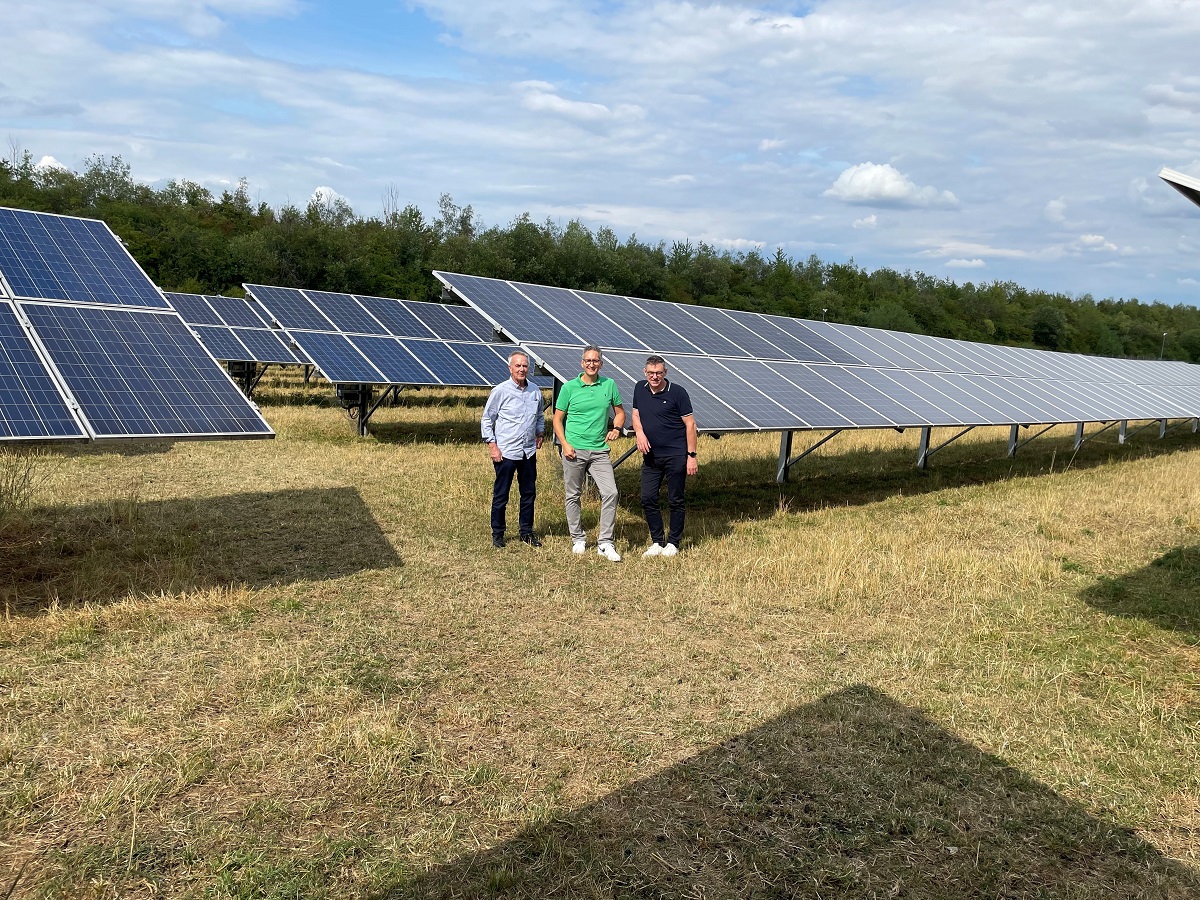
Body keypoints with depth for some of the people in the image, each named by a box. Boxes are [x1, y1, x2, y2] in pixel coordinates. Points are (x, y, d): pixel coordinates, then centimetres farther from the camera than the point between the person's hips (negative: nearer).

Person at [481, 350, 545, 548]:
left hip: (529, 452, 5)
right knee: (501, 495, 3)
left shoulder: (535, 391, 7)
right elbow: (487, 420, -3)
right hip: (506, 452, -5)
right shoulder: (500, 391, -7)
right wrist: (492, 445, -8)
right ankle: (497, 534, 15)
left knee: (529, 493, 11)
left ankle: (527, 532, 24)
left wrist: (540, 433, 10)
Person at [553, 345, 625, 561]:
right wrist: (565, 444, -9)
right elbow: (557, 419, 3)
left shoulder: (609, 385, 5)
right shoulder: (569, 387, -1)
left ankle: (605, 543, -2)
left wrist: (616, 428, -3)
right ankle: (578, 539, 22)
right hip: (574, 450, -1)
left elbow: (619, 412, 17)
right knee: (573, 496, 7)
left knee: (610, 493, -9)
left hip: (600, 450, 1)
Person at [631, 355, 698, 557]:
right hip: (650, 455, 5)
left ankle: (673, 543, 17)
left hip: (675, 456, -5)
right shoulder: (640, 389, 5)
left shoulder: (677, 392, -10)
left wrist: (691, 456, -12)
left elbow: (690, 424, -8)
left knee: (675, 501, 4)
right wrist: (639, 433, -4)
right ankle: (657, 542, 17)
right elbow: (636, 414, 18)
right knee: (648, 499, 3)